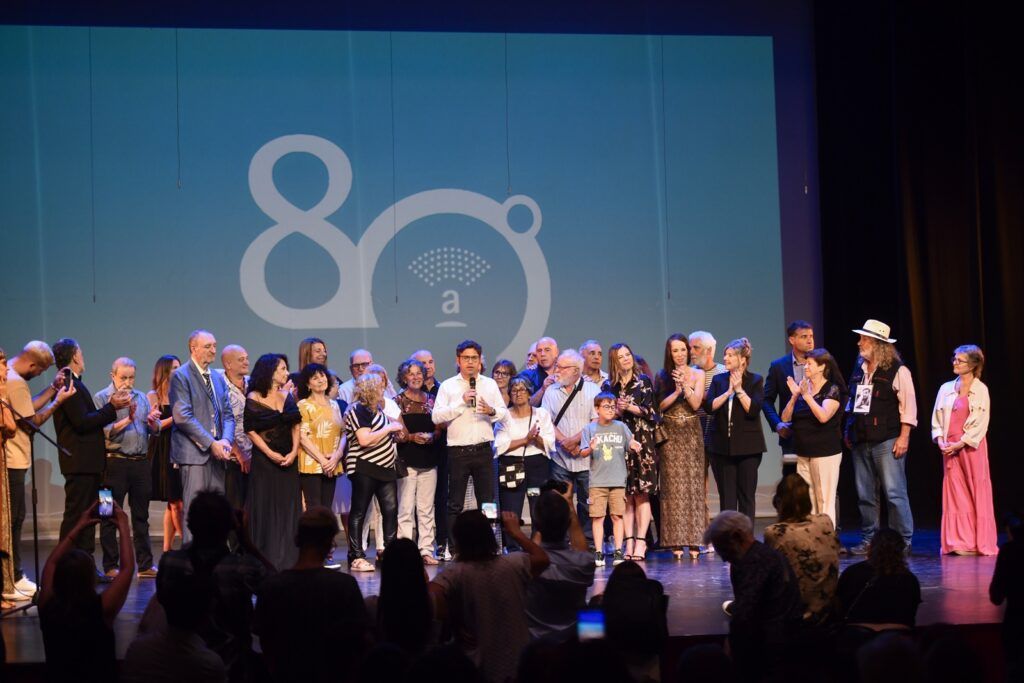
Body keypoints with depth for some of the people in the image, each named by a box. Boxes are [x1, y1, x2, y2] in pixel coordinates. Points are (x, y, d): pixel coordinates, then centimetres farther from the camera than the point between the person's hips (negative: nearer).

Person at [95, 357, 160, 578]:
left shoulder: (141, 397, 15)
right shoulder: (102, 398, -1)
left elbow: (156, 429, 9)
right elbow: (104, 431, -12)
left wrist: (153, 422, -12)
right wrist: (127, 419, -15)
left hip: (141, 462, 5)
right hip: (115, 462, -5)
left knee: (141, 516, 8)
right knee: (111, 517, 0)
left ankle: (145, 565, 11)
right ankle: (110, 566, 5)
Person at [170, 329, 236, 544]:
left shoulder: (218, 378, 18)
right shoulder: (180, 376, -4)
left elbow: (228, 414, 16)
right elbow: (182, 417, -13)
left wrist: (226, 440, -5)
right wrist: (211, 443, -16)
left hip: (217, 453, 7)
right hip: (194, 454, -7)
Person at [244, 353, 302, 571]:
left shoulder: (287, 396, 11)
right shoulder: (254, 399, -5)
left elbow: (296, 425, 8)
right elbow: (250, 430, -8)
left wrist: (294, 451, -6)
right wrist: (271, 454, -13)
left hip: (288, 459, 5)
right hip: (264, 460, -5)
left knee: (288, 508, 4)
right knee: (265, 508, -3)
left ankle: (286, 557, 10)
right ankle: (265, 559, 2)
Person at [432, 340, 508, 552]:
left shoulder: (490, 384, 12)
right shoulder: (448, 386, 2)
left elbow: (504, 413, 10)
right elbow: (436, 416, -9)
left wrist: (492, 411, -12)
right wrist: (461, 402, -15)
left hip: (483, 450, 3)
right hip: (458, 452, -3)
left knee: (487, 501, 5)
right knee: (455, 504, 2)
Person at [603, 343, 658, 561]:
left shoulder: (644, 381, 5)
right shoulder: (608, 386, 10)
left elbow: (652, 412, 1)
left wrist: (631, 407, -10)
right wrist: (617, 410, -9)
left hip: (642, 442, -2)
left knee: (642, 494, -5)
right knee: (626, 496, 0)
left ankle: (641, 542, -6)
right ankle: (629, 541, 2)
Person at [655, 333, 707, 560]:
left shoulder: (698, 374, 6)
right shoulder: (663, 376, 6)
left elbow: (696, 404, -4)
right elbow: (660, 405, -2)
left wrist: (685, 385, -16)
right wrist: (677, 391, -14)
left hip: (691, 434, 0)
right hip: (670, 435, 0)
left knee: (693, 484, -2)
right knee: (673, 486, -3)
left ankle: (694, 540, 0)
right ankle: (675, 541, -1)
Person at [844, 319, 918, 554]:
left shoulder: (897, 370, -6)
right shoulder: (859, 368, 14)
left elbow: (908, 405, -8)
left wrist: (904, 437, -13)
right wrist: (848, 431, 15)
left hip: (887, 441, -7)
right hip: (861, 441, 7)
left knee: (894, 493, -6)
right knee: (865, 495, 10)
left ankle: (902, 541, 2)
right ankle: (868, 539, 17)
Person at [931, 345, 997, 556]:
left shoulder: (980, 390, -2)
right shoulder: (946, 388, 11)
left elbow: (981, 423, -7)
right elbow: (937, 419, 12)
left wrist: (960, 443, -14)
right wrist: (940, 441, -3)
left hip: (971, 446, -4)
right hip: (949, 448, 4)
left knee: (978, 493, -2)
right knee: (954, 494, 3)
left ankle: (981, 543, 5)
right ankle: (959, 543, 7)